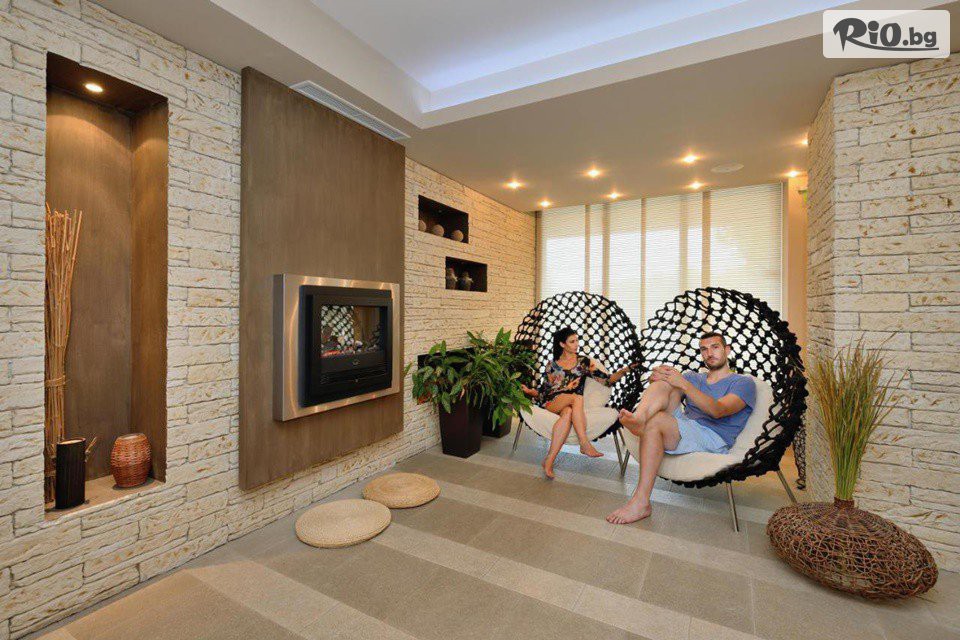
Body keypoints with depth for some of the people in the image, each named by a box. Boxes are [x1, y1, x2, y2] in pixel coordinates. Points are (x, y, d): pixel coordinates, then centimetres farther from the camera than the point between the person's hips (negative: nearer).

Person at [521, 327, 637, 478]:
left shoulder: (584, 361, 14)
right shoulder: (552, 365, 16)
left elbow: (607, 379, 5)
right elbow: (545, 390, 14)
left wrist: (626, 369, -9)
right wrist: (530, 391, -6)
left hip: (571, 405, 1)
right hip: (552, 402, -1)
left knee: (568, 412, -38)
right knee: (577, 397, -34)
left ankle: (549, 460, -42)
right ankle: (585, 444, -40)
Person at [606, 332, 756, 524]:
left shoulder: (744, 383, 9)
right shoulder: (693, 377, 26)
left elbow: (717, 410, -14)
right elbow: (657, 382, 7)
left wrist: (683, 384, -24)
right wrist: (656, 376, -18)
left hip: (714, 438, -5)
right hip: (684, 427, 5)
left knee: (654, 422, -32)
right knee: (666, 382, -16)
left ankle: (641, 502, -33)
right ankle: (639, 417, -46)